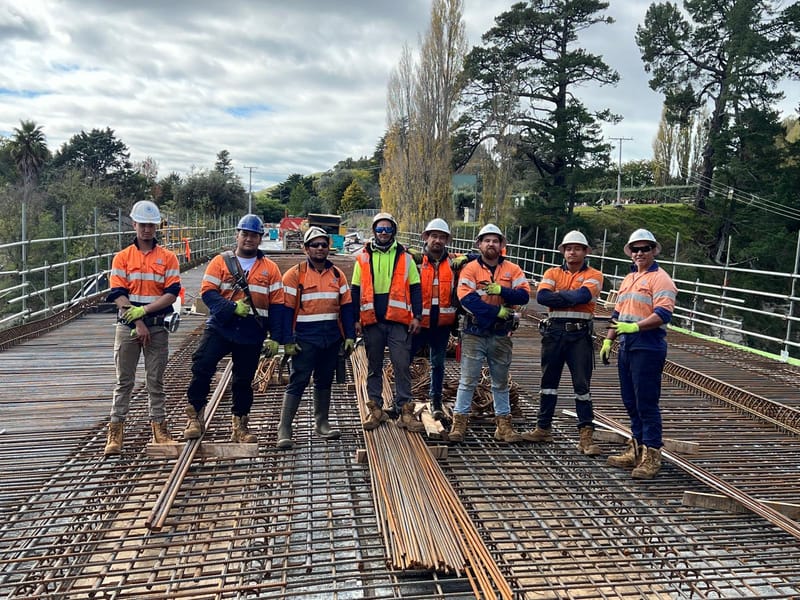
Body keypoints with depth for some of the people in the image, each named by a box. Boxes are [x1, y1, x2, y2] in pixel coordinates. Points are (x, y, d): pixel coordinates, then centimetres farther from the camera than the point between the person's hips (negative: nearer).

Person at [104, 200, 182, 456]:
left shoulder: (168, 258, 3)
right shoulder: (122, 257, 4)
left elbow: (172, 294, -5)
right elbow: (118, 295, -4)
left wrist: (144, 310, -15)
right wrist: (138, 322, -12)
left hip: (158, 327, 0)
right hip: (128, 326, 0)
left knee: (156, 381, 8)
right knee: (124, 381, 6)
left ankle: (159, 429, 16)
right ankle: (116, 431, 12)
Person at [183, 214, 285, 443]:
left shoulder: (270, 268, 6)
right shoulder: (220, 262, 4)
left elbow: (277, 305, 4)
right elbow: (207, 292, -6)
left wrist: (275, 338, -1)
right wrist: (232, 308, -21)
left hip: (252, 334, 1)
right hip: (220, 327, -1)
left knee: (243, 381, 10)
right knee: (201, 368, -13)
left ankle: (240, 426, 24)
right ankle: (194, 417, 4)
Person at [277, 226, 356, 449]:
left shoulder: (337, 275, 9)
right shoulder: (294, 275, -4)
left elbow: (346, 307, 10)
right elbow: (286, 309, -6)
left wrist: (350, 336, 4)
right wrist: (288, 341, -11)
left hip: (332, 339, 5)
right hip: (305, 339, -4)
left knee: (324, 381, 14)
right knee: (298, 382, -5)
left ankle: (322, 423, 26)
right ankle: (284, 430, 0)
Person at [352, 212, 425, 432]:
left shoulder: (405, 257, 6)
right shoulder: (363, 257, 7)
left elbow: (415, 289, 6)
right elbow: (356, 291, 9)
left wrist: (417, 316, -1)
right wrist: (356, 319, 4)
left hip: (398, 321, -1)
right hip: (372, 322, 1)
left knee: (402, 366, -1)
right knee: (374, 367, 10)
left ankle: (404, 410, 8)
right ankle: (375, 409, 21)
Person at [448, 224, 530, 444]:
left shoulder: (512, 270, 6)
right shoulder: (470, 269, -3)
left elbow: (524, 294, -6)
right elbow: (466, 298, -16)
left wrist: (501, 290, -20)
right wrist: (497, 311, -17)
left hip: (501, 335, 3)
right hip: (474, 333, -3)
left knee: (501, 382, 13)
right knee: (468, 380, 0)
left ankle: (503, 424, 22)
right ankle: (459, 422, 8)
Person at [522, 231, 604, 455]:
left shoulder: (593, 275, 3)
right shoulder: (553, 273, 10)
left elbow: (583, 295, -18)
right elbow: (542, 296, -9)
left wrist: (557, 295, -7)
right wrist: (571, 298, -11)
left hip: (580, 334, -3)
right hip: (553, 331, 3)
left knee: (582, 385, 0)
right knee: (549, 381, 12)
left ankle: (586, 435, 5)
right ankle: (543, 428, 23)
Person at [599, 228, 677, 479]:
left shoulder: (660, 279, -7)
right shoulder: (628, 279, 20)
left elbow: (663, 314, -19)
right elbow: (617, 313, 23)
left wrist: (634, 327, -26)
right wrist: (608, 339, 16)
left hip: (648, 348, -8)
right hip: (626, 346, 8)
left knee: (646, 403, -5)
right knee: (630, 402, 14)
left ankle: (651, 456, 4)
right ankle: (636, 450, 25)